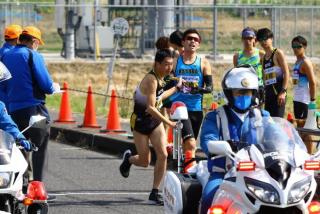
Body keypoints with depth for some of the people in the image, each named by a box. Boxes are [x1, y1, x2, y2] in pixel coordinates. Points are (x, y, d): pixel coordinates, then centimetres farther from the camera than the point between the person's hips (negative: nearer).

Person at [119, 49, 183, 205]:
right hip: (140, 122, -7)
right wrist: (168, 122, -33)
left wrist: (176, 88, 26)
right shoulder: (151, 79, -25)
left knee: (162, 155, -9)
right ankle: (129, 158, 38)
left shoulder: (160, 77, 1)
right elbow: (150, 107, -30)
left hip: (155, 120, 7)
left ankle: (155, 193, -2)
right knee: (145, 161, 2)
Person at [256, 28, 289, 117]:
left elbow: (286, 73, -9)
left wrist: (283, 92, -17)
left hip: (278, 92, -7)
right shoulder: (263, 58, 18)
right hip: (268, 92, 7)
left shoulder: (278, 53, -2)